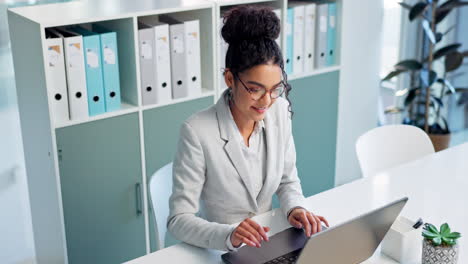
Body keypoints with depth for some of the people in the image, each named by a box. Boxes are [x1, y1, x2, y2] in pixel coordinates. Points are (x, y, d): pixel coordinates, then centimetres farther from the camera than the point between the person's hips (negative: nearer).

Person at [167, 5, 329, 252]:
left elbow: (287, 180, 7)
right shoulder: (197, 131, -21)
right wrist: (229, 236, -34)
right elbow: (179, 220, -18)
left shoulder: (279, 111, -5)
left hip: (266, 244, 4)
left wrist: (295, 208, -13)